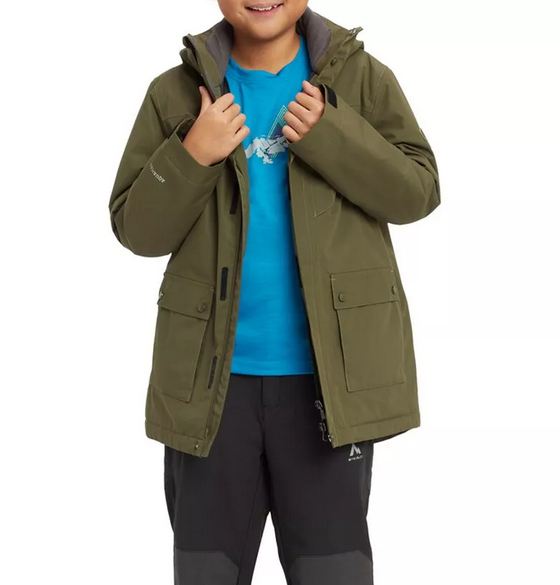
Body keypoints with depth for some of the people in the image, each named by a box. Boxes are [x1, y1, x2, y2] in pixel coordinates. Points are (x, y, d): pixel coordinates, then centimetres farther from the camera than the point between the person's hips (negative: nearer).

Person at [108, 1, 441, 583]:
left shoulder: (361, 77, 1)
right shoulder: (176, 92, 2)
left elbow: (418, 193, -5)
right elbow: (135, 229, 0)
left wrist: (330, 135, -18)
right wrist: (191, 157, -17)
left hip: (330, 369, -1)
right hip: (212, 371, 1)